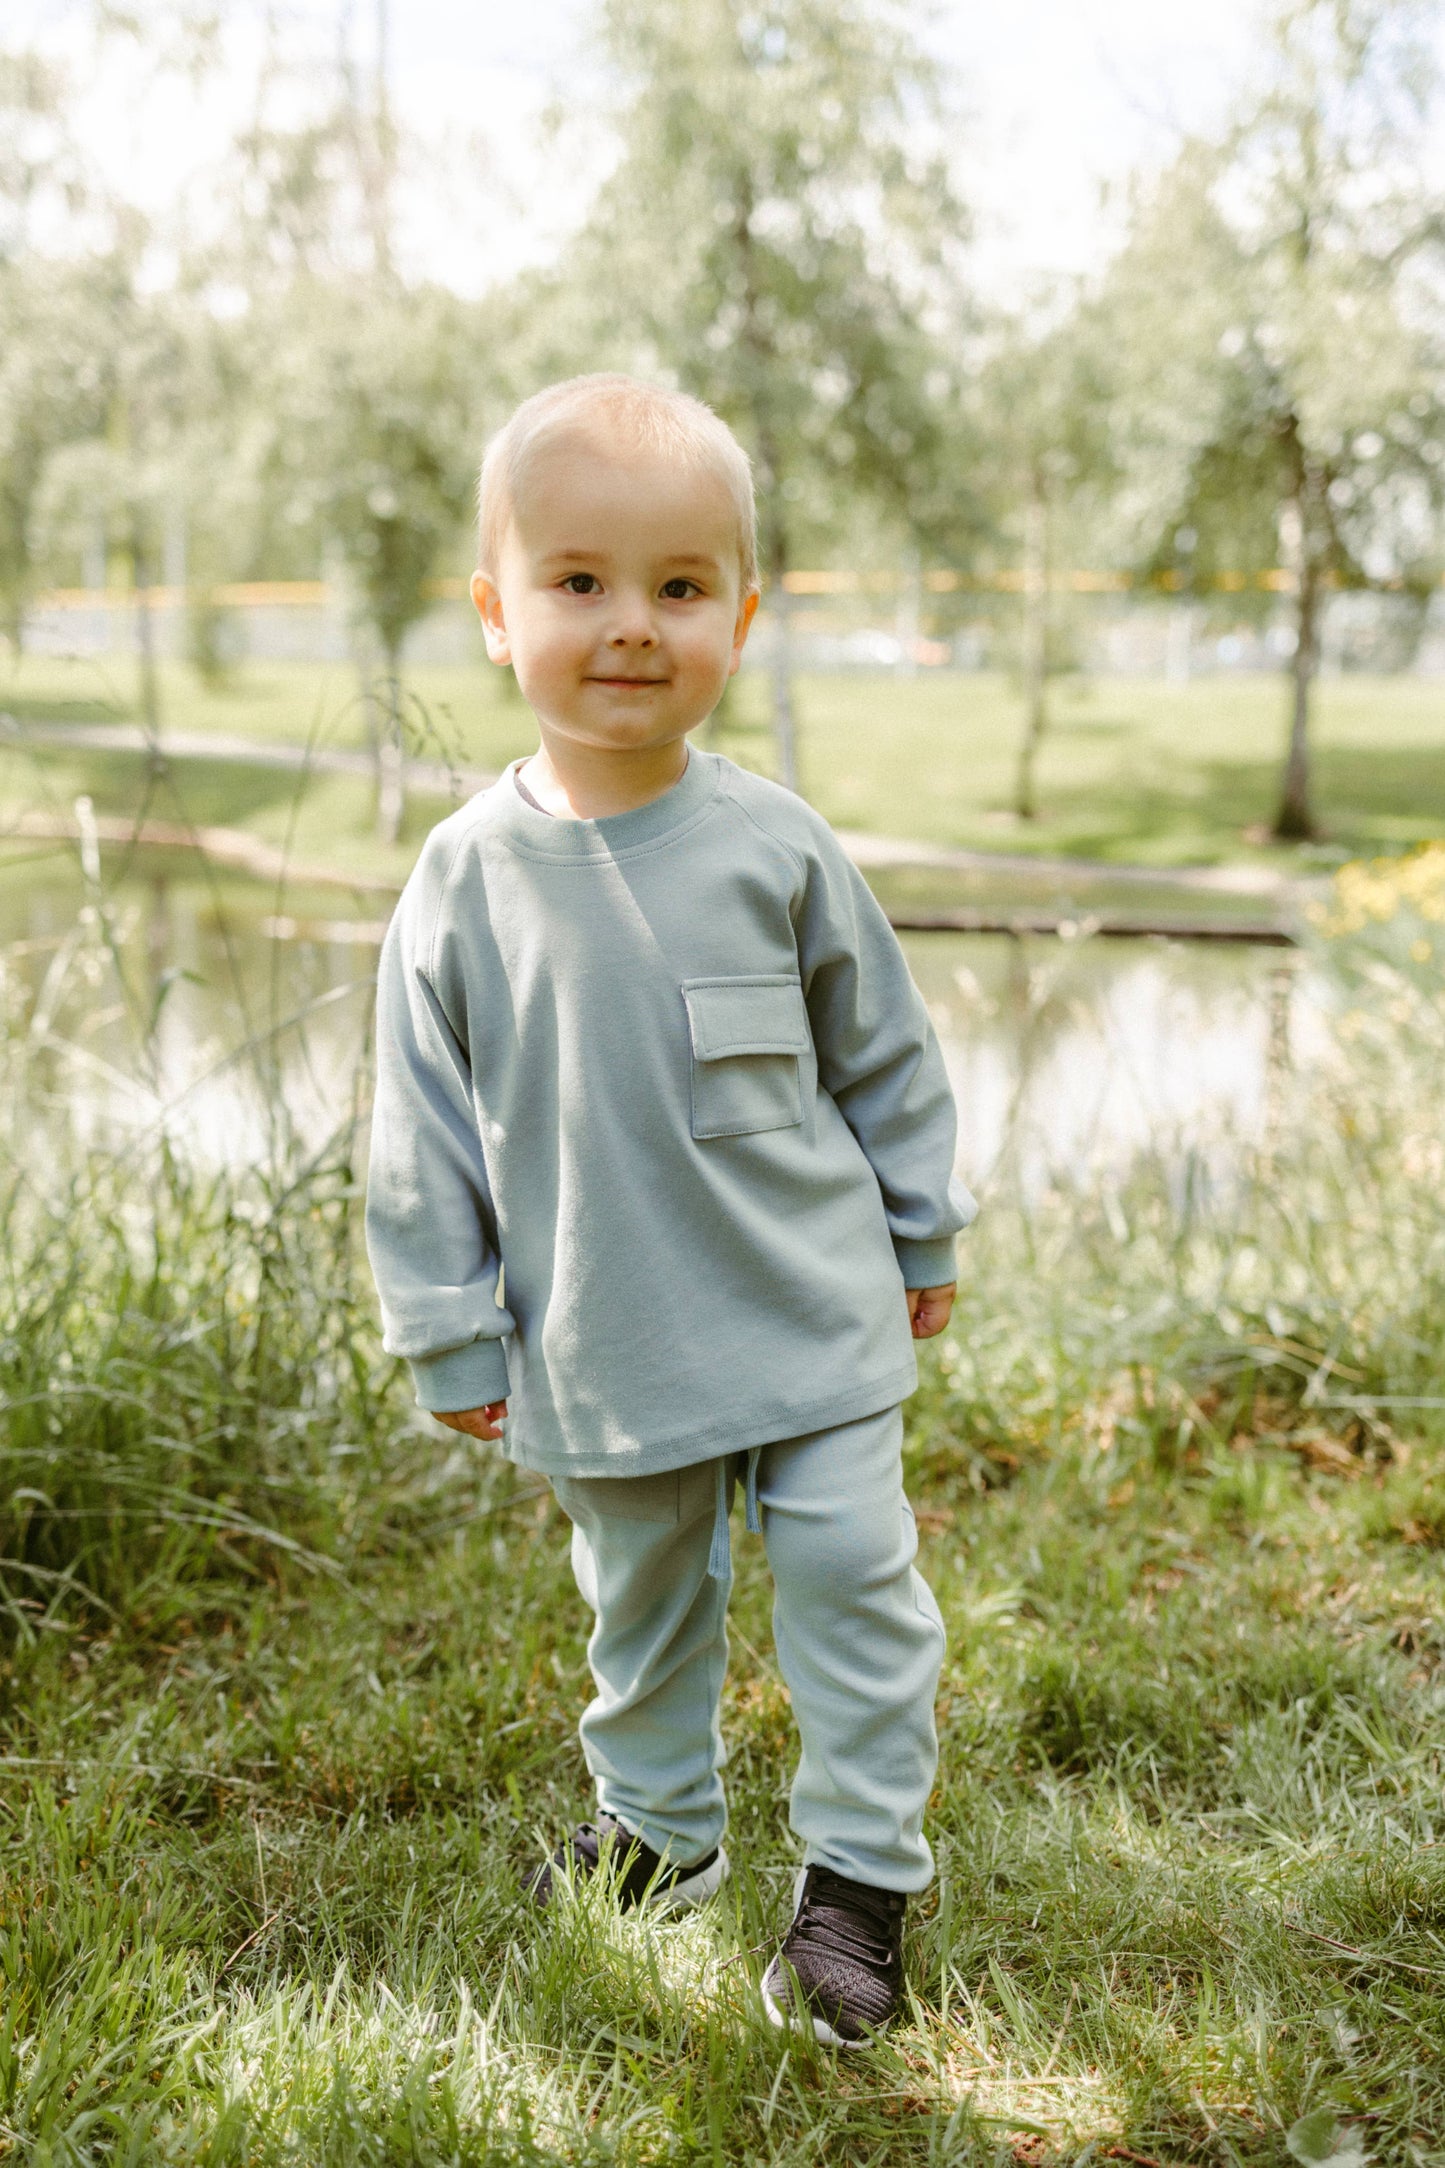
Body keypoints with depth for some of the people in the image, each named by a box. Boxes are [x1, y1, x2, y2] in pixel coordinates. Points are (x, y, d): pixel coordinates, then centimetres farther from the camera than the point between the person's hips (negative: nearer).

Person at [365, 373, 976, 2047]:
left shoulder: (773, 845, -8)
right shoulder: (464, 879, -8)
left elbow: (886, 1054, 4)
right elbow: (426, 1136, -1)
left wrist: (923, 1239, 9)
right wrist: (451, 1337, 0)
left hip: (815, 1322, -1)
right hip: (605, 1352, 1)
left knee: (852, 1576, 2)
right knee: (643, 1600, 19)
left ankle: (859, 1873, 20)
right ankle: (656, 1826, 42)